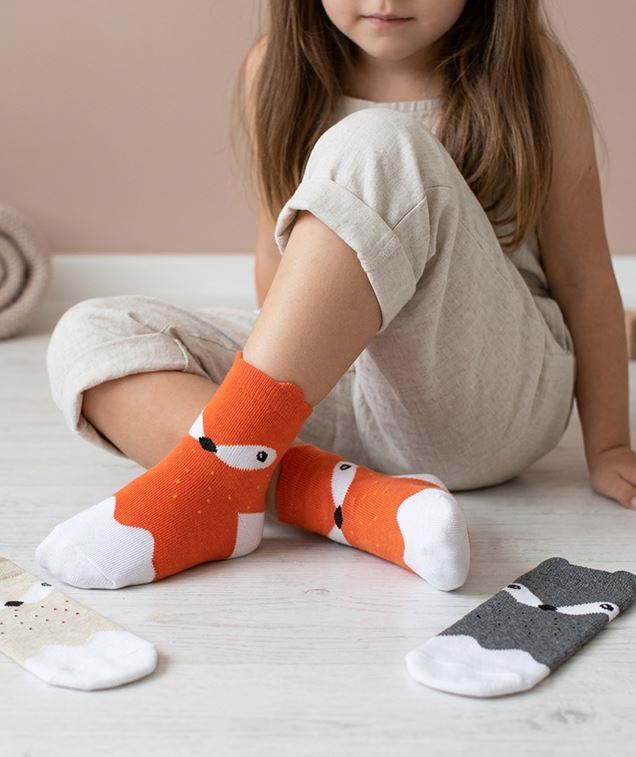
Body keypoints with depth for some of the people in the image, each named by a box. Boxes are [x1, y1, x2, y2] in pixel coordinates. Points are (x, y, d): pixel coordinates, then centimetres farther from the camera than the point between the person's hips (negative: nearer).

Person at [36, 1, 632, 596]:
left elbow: (583, 275, -2)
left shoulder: (529, 68, -4)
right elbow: (278, 250, 11)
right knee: (88, 335, -12)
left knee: (375, 149, -28)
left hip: (486, 405, -4)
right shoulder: (277, 69, 4)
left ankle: (216, 472, -31)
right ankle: (345, 497, -32)